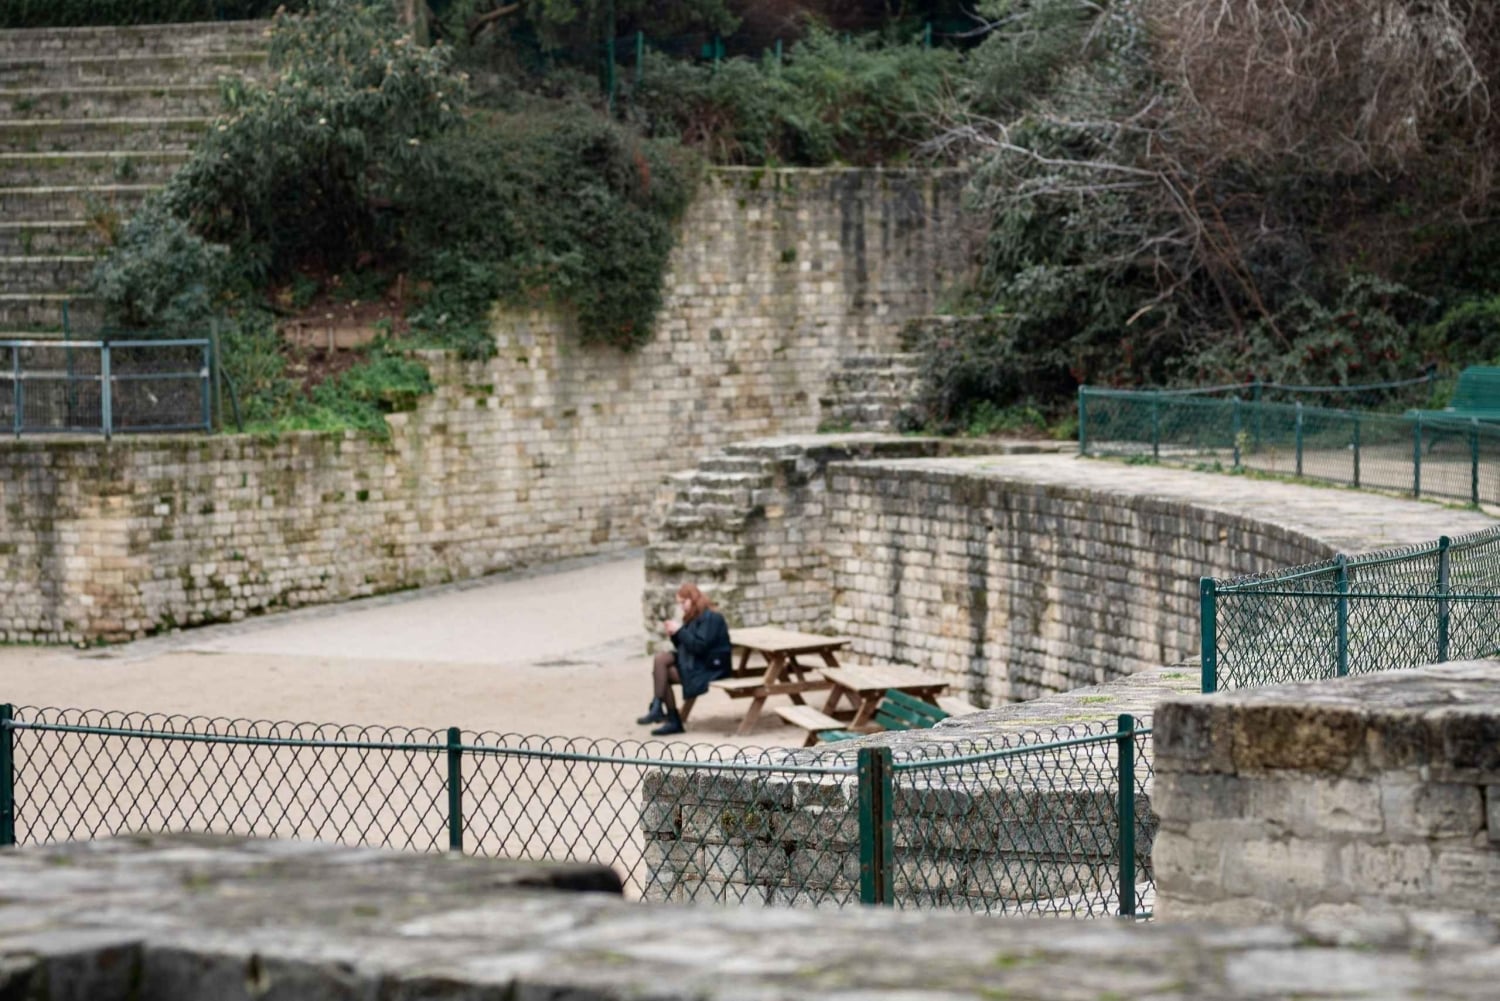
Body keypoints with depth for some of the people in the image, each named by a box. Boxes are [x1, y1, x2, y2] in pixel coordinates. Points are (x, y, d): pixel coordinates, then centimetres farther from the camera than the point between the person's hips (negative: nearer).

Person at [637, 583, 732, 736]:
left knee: (664, 674, -18)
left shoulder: (711, 618, -13)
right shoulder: (693, 618, 16)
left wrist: (680, 631, -19)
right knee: (661, 658, -13)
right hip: (693, 662, 9)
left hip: (710, 667, -9)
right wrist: (674, 635, 0)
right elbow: (685, 646, 17)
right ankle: (657, 708, -21)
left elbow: (700, 646, -23)